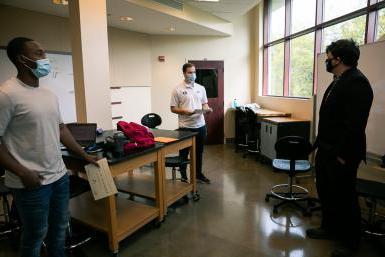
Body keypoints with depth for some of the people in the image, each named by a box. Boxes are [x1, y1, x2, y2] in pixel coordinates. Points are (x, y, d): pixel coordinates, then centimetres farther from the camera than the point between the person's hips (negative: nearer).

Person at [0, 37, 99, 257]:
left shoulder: (49, 95, 6)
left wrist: (85, 155, 14)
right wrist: (23, 173, -18)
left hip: (60, 175, 7)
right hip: (32, 182, -6)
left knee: (60, 228, 21)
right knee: (36, 235, 13)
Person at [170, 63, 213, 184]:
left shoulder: (201, 88, 8)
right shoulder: (178, 89, -6)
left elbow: (204, 104, 14)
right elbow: (173, 108, -6)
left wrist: (207, 109, -9)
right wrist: (184, 111, -23)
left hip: (200, 125, 5)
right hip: (185, 127, -5)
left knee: (199, 151, 16)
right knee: (184, 153, 7)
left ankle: (198, 174, 31)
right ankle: (183, 176, 21)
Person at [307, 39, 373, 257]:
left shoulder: (356, 82, -19)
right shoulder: (338, 81, 12)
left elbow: (355, 124, -24)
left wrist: (343, 155, -21)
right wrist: (321, 144, 15)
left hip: (341, 155, -9)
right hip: (326, 150, 9)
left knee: (345, 198, 7)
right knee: (325, 192, 20)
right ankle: (329, 228, 40)